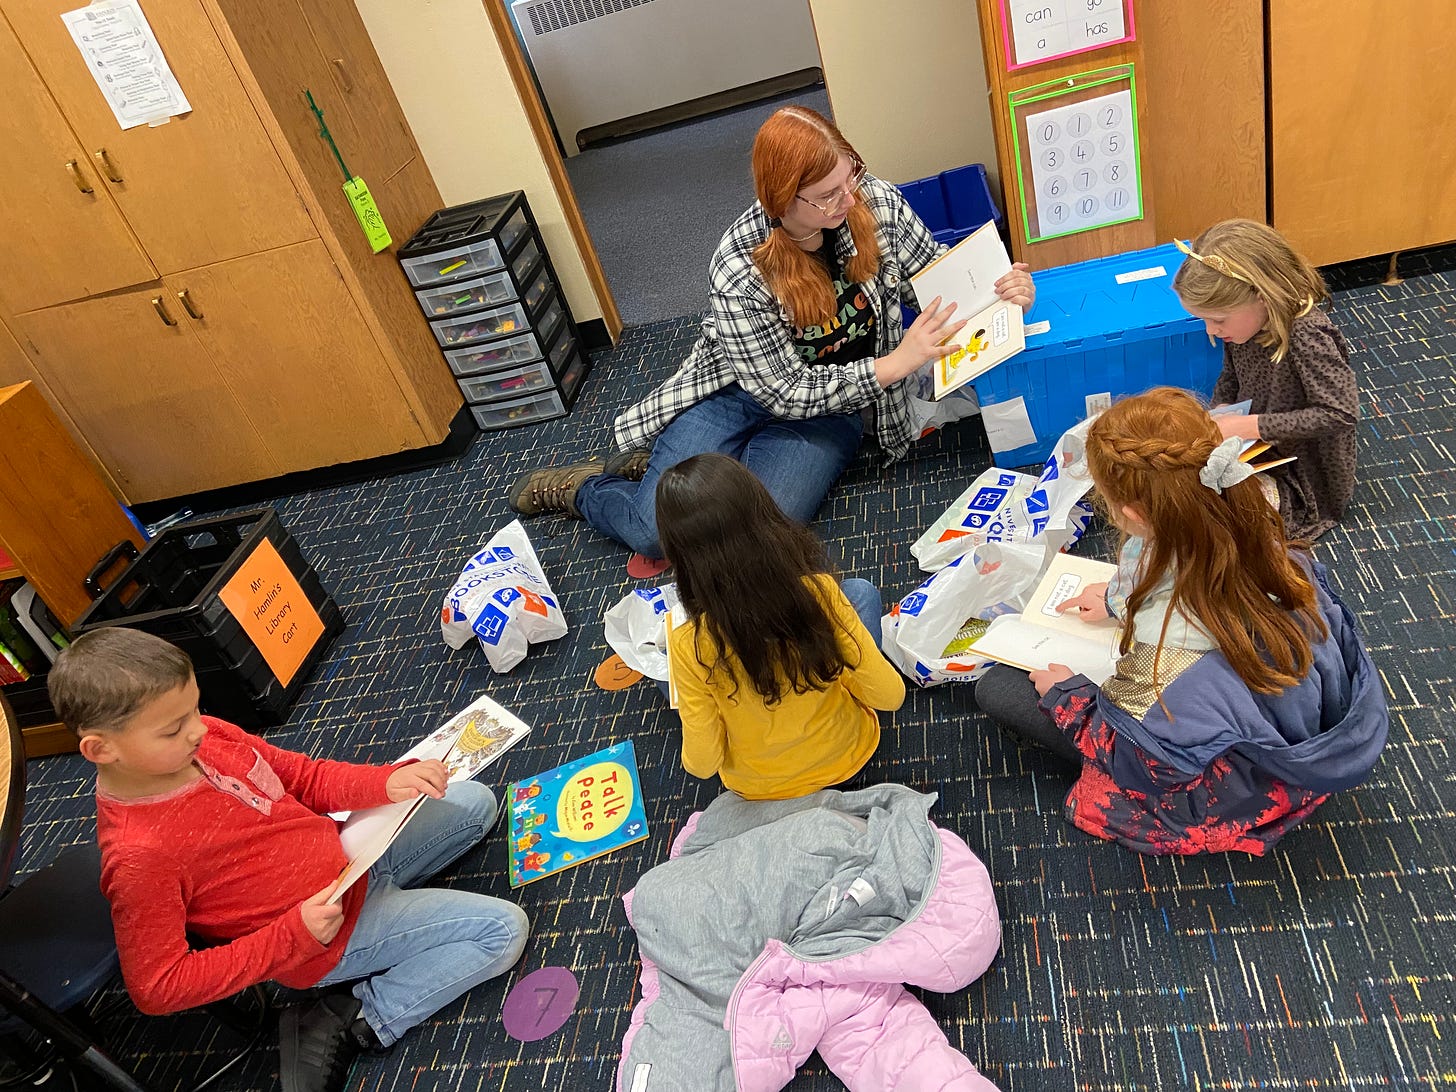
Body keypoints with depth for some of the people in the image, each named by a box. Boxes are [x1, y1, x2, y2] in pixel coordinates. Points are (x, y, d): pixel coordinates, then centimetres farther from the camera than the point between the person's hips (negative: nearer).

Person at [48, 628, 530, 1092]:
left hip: (350, 853, 7)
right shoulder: (138, 856, -28)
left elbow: (305, 778, 2)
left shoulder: (207, 736, -10)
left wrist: (386, 782, -17)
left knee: (474, 803, 15)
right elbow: (156, 987, -20)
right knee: (503, 930, -14)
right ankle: (357, 1020, -4)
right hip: (331, 934, -7)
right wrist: (293, 936, -24)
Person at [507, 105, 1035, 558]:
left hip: (830, 407, 3)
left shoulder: (876, 202, -15)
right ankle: (584, 486, 20)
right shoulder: (738, 271, -26)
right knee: (657, 532, -17)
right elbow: (784, 393, -21)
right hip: (735, 393, -2)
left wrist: (996, 287, -17)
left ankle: (667, 468, 8)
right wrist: (893, 364, -27)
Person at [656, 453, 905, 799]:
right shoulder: (820, 592, -30)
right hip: (845, 756, 1)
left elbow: (702, 764, -21)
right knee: (862, 590, 17)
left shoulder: (690, 646, -32)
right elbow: (890, 695, -19)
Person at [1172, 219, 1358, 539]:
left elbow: (1340, 413, -32)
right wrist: (1220, 415, -9)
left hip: (1301, 479, -7)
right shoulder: (1242, 320, -7)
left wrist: (1251, 426, -33)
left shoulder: (1305, 335, -30)